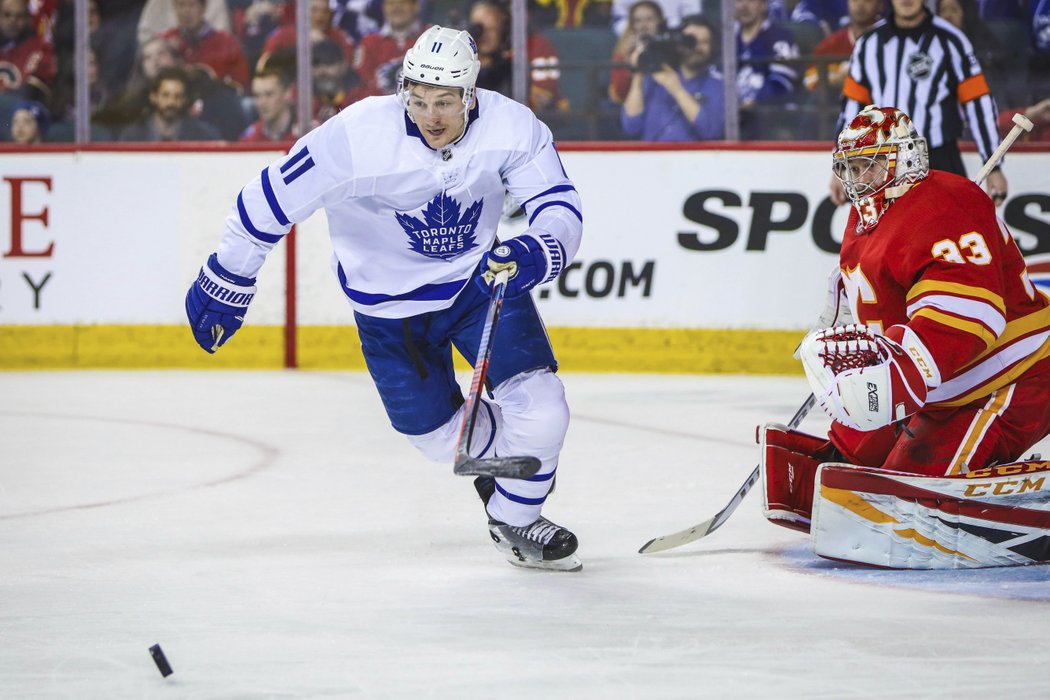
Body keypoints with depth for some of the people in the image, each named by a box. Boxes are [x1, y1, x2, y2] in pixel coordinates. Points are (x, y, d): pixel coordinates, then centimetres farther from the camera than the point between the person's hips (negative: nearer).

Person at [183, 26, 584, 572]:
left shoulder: (511, 127, -22)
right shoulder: (357, 136, -30)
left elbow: (561, 209, -19)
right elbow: (270, 200, -20)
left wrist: (535, 254, -43)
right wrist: (224, 284, -10)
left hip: (480, 278, 1)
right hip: (390, 306, -1)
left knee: (540, 414, -12)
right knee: (442, 437, 5)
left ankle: (515, 521, 18)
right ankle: (496, 461, 42)